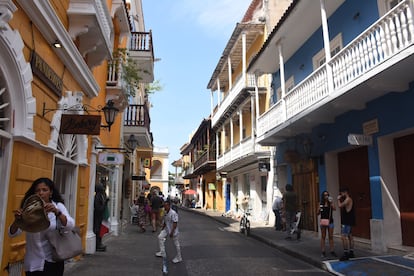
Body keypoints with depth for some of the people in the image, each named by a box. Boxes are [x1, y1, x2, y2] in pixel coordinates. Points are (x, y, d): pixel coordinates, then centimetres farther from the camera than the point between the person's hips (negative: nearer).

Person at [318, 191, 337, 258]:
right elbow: (318, 213, 6)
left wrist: (331, 202, -22)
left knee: (331, 237, 5)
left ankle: (332, 251, 13)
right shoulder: (320, 203, 2)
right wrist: (319, 209, -14)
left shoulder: (331, 203, 0)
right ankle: (323, 252, 9)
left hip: (330, 221, 0)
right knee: (323, 237, 5)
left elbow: (334, 209, -18)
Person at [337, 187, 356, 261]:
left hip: (347, 222, -11)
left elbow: (340, 206, -22)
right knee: (349, 236, 15)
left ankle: (346, 254, -14)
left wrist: (338, 199, -5)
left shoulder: (348, 199, -15)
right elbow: (342, 207, 17)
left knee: (344, 237, -13)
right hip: (347, 221, 11)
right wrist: (340, 199, 11)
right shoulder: (347, 200, 17)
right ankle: (351, 253, 23)